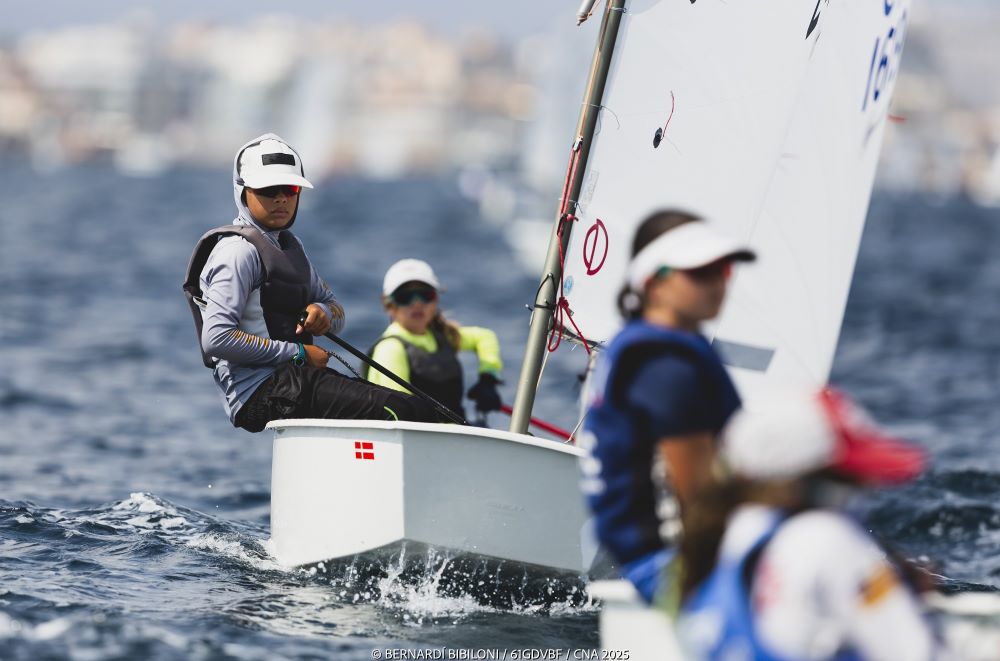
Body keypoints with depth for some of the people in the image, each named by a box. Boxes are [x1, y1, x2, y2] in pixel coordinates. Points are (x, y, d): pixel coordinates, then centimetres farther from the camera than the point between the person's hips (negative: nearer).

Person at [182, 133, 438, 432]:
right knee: (398, 411, -23)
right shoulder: (239, 251, -11)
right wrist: (297, 354, -17)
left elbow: (336, 311, 27)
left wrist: (324, 312, 0)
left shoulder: (289, 246, 21)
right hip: (260, 393, -10)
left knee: (420, 410, 2)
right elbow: (216, 338, -21)